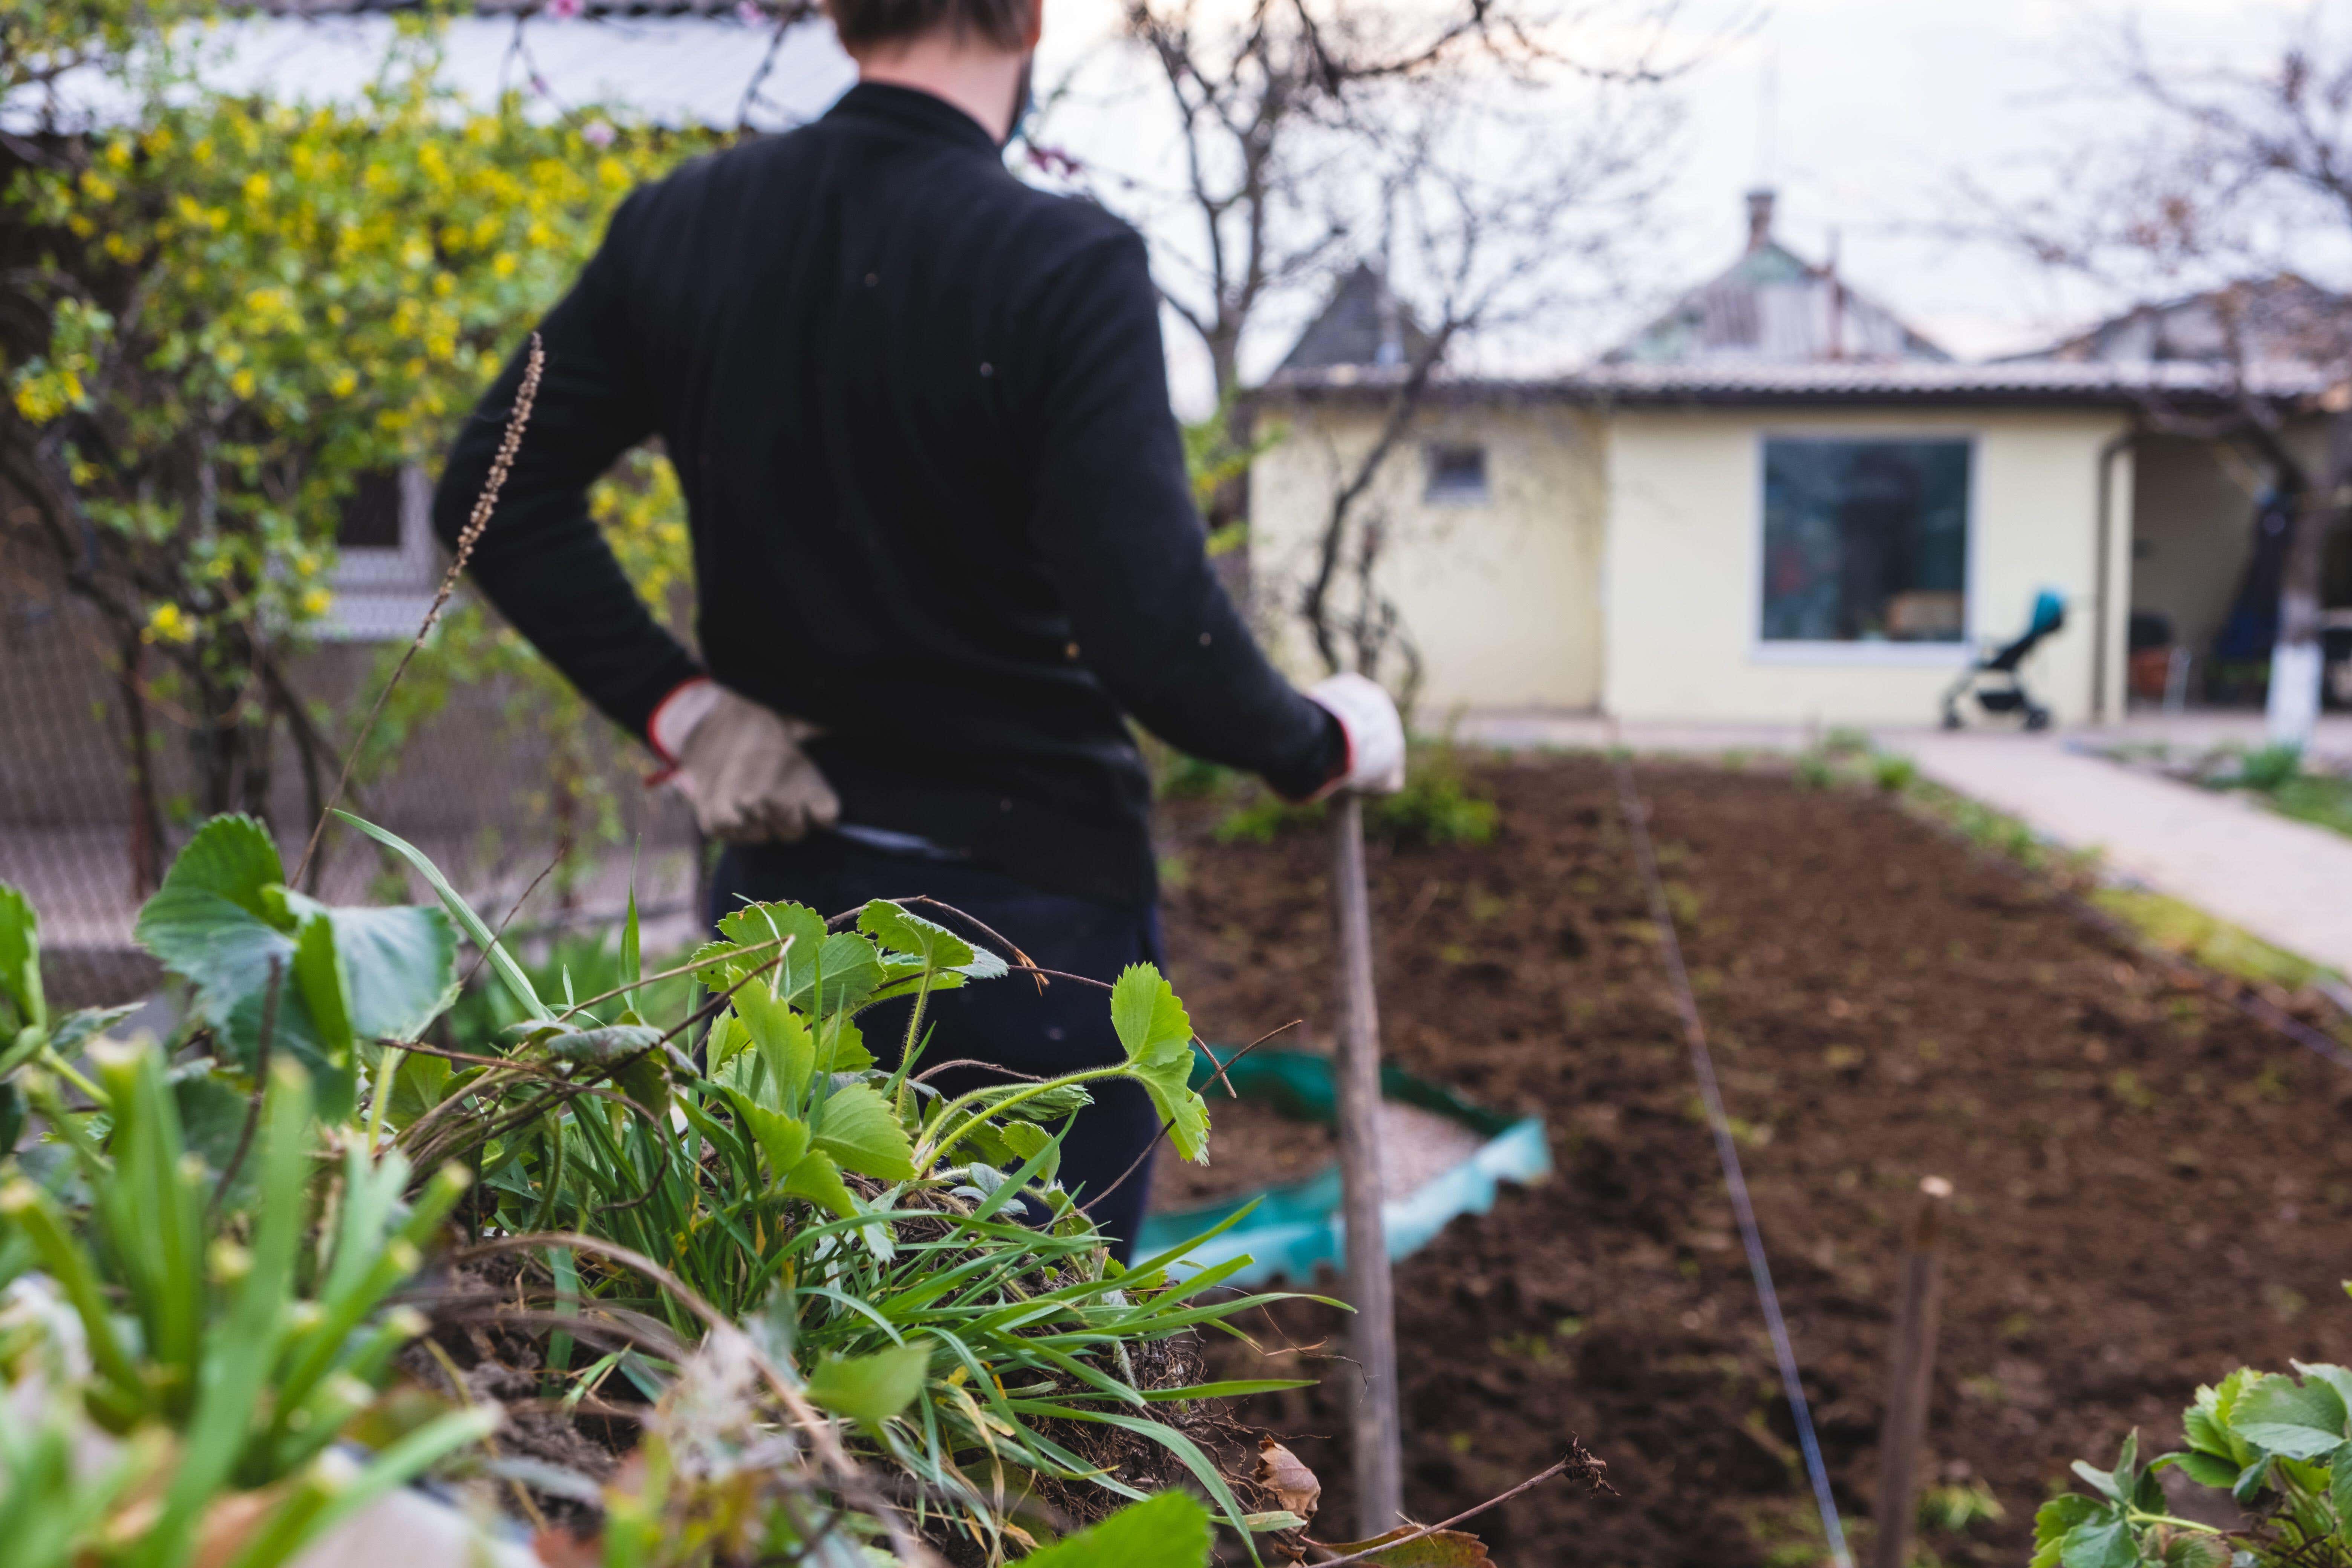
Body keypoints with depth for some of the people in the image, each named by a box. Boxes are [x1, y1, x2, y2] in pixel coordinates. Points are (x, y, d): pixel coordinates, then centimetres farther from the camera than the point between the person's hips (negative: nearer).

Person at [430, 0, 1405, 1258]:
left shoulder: (676, 227, -1)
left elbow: (493, 492, 1)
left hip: (776, 868, 5)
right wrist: (1323, 744, -7)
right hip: (1032, 901, -5)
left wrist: (676, 704, -1)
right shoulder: (1067, 267, -19)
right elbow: (1155, 635, -24)